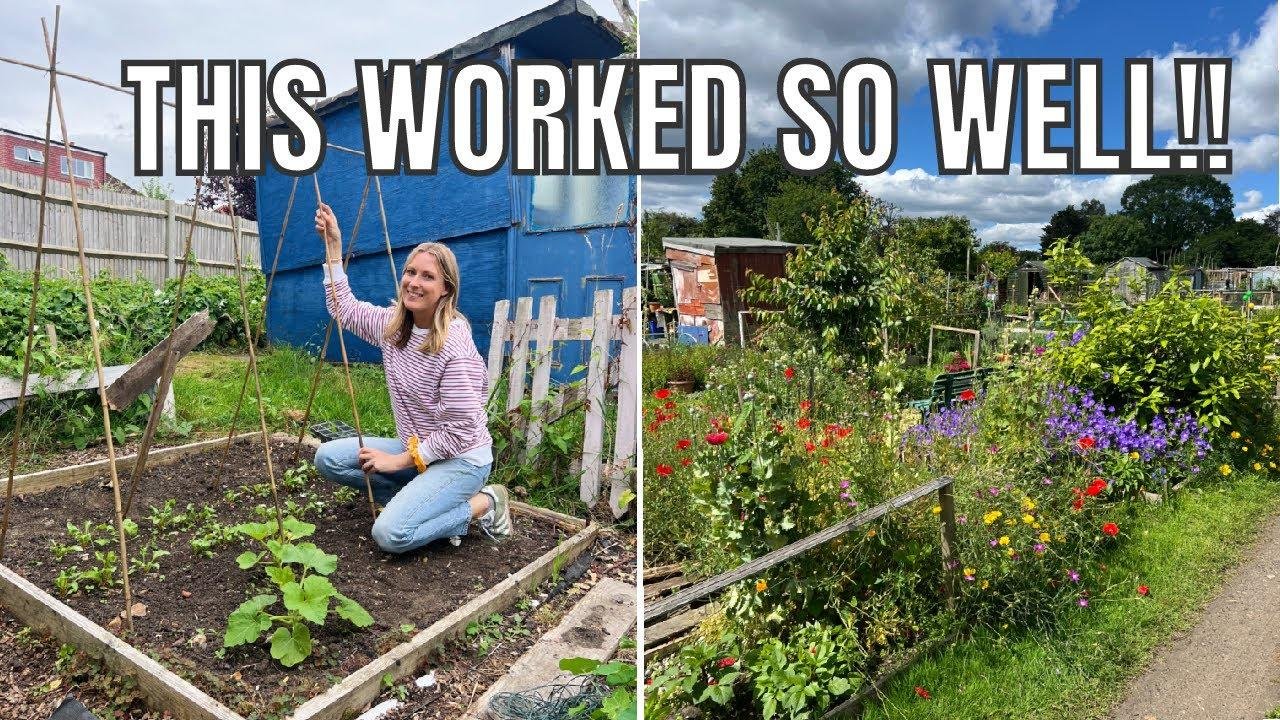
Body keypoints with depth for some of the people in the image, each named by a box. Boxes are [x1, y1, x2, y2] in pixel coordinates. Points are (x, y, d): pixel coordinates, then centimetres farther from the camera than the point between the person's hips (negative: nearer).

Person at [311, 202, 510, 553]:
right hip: (415, 448, 8)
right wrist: (334, 247, 4)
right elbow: (343, 308, 13)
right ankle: (419, 500, 4)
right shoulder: (392, 324, -1)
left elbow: (460, 430, -23)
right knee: (329, 457, -2)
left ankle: (483, 504, -3)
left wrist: (399, 460, -16)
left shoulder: (455, 344, -24)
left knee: (390, 534, -23)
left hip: (459, 459, -8)